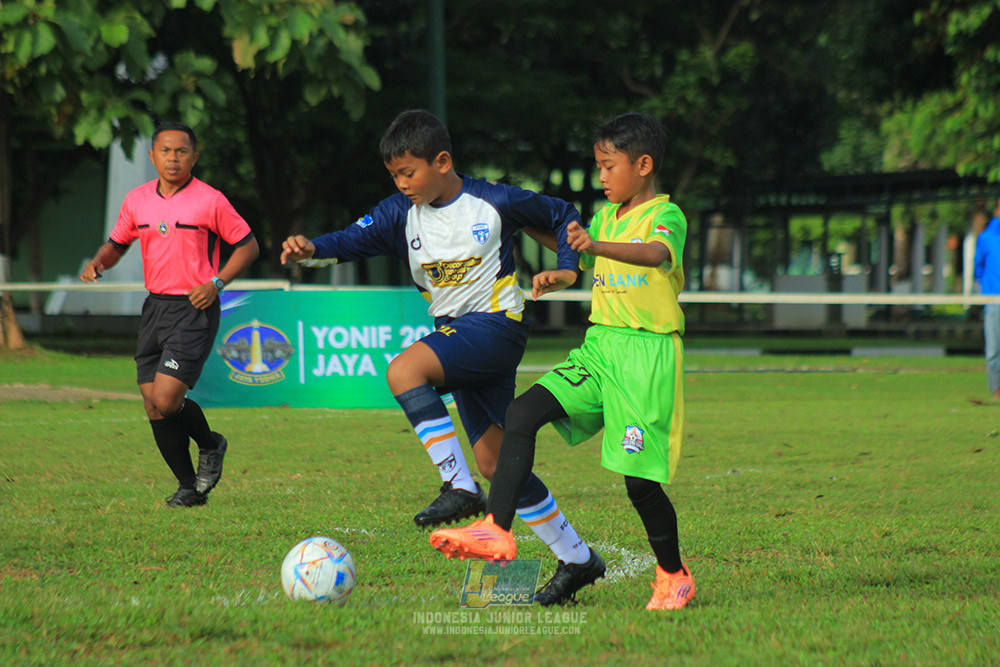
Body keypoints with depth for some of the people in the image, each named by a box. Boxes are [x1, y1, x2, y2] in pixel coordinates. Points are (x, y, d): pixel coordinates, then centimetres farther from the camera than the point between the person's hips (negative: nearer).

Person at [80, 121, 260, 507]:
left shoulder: (210, 200, -6)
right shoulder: (137, 200, 8)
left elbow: (248, 246, -1)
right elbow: (117, 244, 21)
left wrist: (216, 282, -13)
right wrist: (98, 262, -2)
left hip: (195, 309, -6)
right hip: (155, 307, 6)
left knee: (166, 399, -16)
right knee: (153, 406, 2)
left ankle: (210, 444, 14)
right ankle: (189, 487, 17)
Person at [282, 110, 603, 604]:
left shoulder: (494, 203, -7)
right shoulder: (401, 214, 4)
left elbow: (562, 217, 7)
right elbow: (354, 239, -10)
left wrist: (566, 270, -6)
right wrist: (311, 249, -28)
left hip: (496, 325, -7)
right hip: (453, 331, 7)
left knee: (403, 370, -29)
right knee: (495, 461, 5)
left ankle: (459, 486, -31)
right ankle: (577, 558, 14)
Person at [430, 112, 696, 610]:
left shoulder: (665, 216, -9)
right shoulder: (606, 216, 15)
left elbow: (656, 254, -33)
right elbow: (572, 246, 33)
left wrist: (597, 246, -49)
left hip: (646, 353, -7)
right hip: (598, 346, 7)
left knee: (639, 477, -5)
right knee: (522, 413, -13)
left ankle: (674, 576, 16)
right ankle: (496, 531, -16)